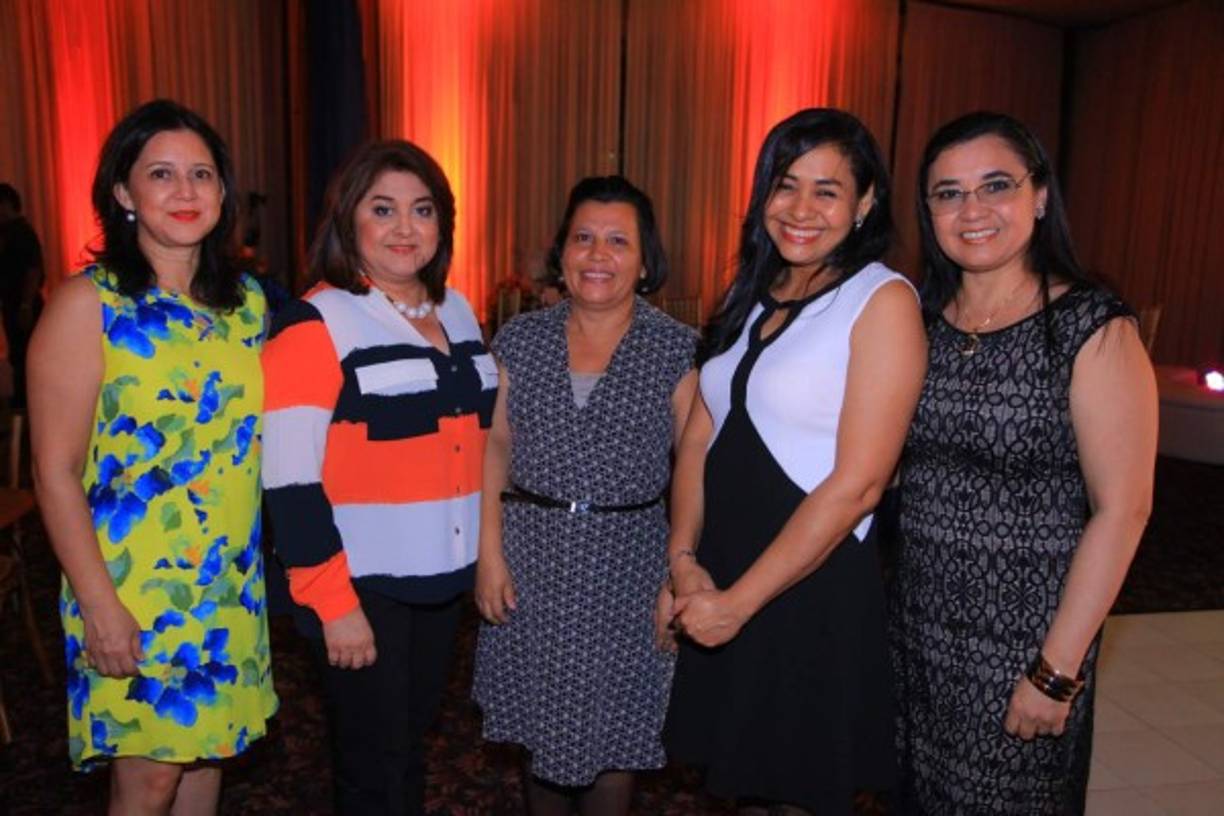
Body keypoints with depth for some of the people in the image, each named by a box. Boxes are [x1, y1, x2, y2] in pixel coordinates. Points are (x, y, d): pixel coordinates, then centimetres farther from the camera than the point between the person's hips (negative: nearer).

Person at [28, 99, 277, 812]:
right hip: (134, 589, -4)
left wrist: (259, 566, 7)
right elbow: (55, 473, -12)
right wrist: (100, 604, -14)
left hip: (230, 585, 5)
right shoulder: (89, 304, -11)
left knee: (206, 746, 18)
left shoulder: (248, 301, 4)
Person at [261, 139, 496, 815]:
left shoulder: (457, 311, 7)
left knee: (414, 735, 21)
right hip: (362, 584, -6)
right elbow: (290, 480, -18)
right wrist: (333, 603, -18)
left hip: (443, 576, 6)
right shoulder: (314, 325, -14)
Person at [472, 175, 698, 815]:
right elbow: (494, 447, 3)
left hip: (626, 564, -2)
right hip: (530, 556, 2)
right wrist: (489, 553, -3)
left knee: (611, 732, 10)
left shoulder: (677, 349, -4)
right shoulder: (521, 339, 3)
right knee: (539, 722, 17)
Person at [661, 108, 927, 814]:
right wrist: (685, 559, -6)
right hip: (723, 582, 6)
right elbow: (699, 439, 7)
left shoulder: (883, 300, -12)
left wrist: (741, 600, -16)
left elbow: (857, 484, -18)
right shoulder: (751, 298, 9)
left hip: (817, 589, -6)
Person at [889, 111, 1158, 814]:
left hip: (1024, 631, -4)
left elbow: (1123, 509, -13)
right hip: (917, 620, 4)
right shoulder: (919, 320, 1)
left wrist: (1058, 671, -15)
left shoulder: (1094, 329, -12)